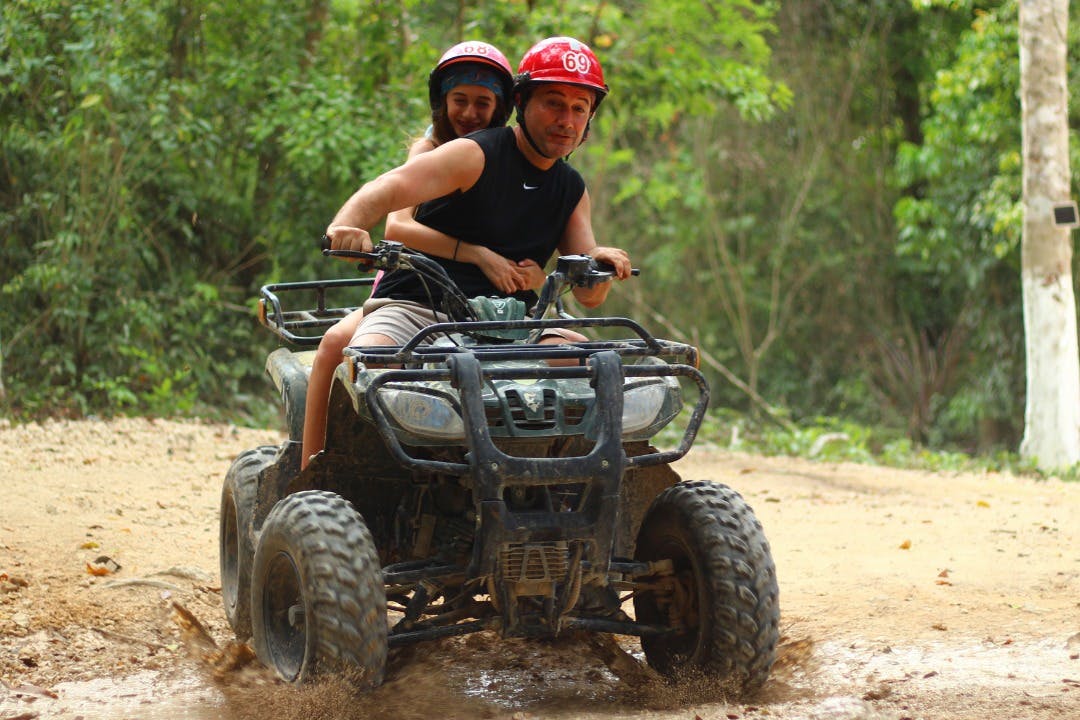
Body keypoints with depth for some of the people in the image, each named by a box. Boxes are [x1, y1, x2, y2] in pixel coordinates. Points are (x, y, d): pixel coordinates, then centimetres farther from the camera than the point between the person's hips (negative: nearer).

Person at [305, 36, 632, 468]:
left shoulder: (571, 190, 16)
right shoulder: (475, 156, -4)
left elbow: (589, 295, 12)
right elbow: (389, 189, -19)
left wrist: (600, 264, -12)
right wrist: (347, 226, -41)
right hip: (415, 306, -5)